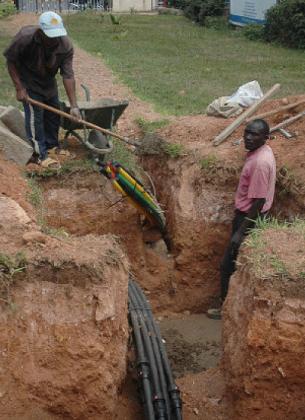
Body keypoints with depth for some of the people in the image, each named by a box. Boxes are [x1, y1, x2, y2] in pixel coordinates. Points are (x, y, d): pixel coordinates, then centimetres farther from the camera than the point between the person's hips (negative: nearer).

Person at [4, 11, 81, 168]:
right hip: (29, 82, -4)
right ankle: (41, 155, 3)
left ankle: (52, 145, 32)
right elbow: (10, 60, -19)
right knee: (35, 115, -6)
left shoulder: (65, 45, -28)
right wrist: (19, 88, -21)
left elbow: (68, 76, -25)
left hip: (48, 81, 4)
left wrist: (73, 105, -27)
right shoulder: (25, 38, -34)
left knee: (53, 113, 12)